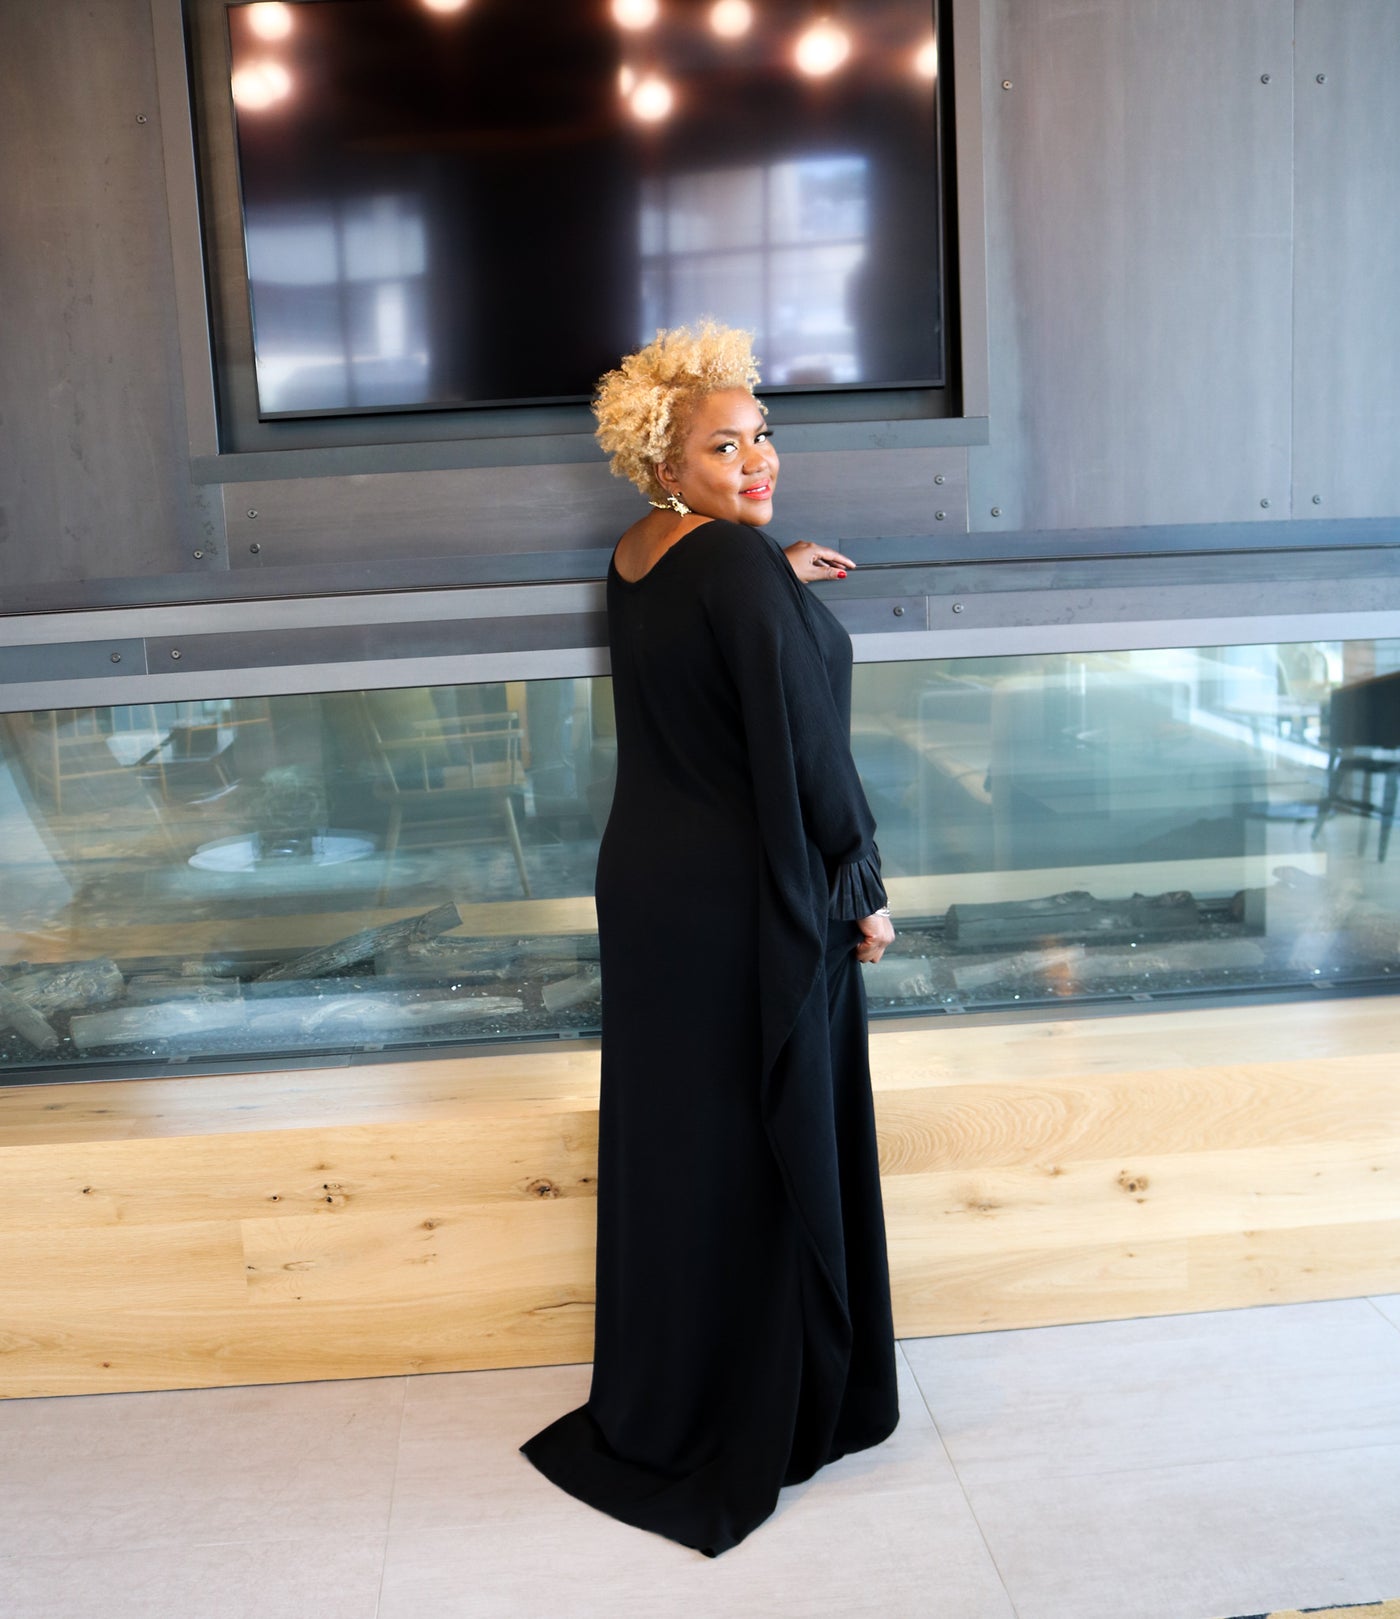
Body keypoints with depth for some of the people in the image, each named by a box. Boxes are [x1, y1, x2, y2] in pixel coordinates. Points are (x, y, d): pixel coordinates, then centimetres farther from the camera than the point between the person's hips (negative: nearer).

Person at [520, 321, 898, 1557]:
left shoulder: (634, 560, 6)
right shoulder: (741, 565, -19)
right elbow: (806, 751, -20)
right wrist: (862, 894, -10)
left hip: (646, 887, 8)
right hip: (752, 906, -8)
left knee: (671, 1142, 17)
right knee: (772, 1150, 6)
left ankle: (654, 1405, 33)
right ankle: (764, 1420, 23)